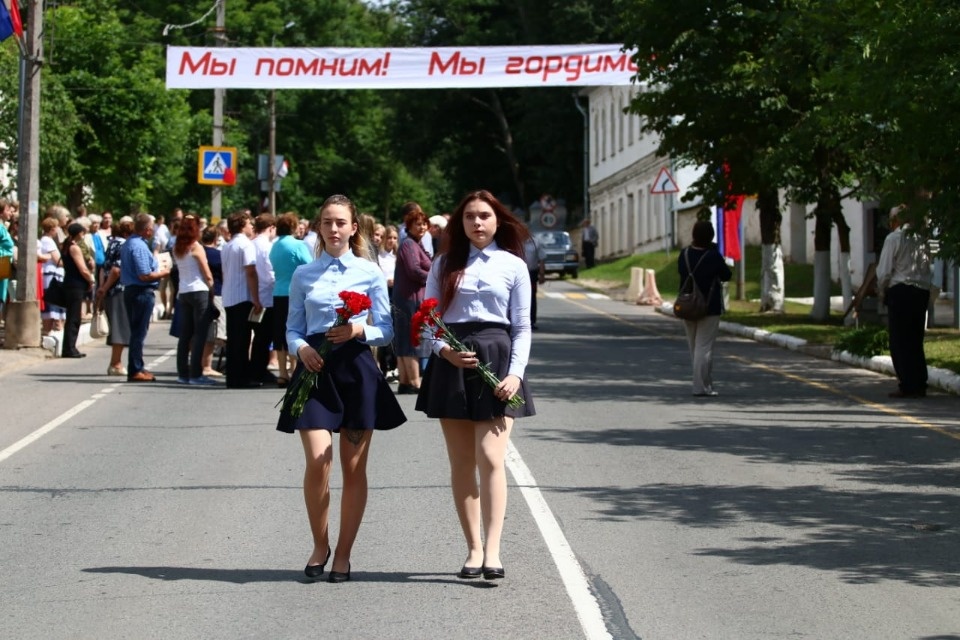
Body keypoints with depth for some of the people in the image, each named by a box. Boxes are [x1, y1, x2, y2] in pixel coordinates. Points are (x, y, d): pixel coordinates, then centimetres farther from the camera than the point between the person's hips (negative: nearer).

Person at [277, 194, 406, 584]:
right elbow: (293, 328, 10)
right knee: (318, 461, -13)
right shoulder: (303, 274, 10)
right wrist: (301, 348, -11)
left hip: (357, 368, 0)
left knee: (354, 467, 3)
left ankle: (343, 553, 13)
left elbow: (386, 330, 4)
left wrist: (359, 330, -16)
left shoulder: (370, 273, 6)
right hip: (315, 367, 0)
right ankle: (320, 545, 6)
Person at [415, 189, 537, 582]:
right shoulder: (445, 265, 11)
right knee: (462, 463, 3)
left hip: (496, 360, -2)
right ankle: (474, 549, 9)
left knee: (490, 458, -13)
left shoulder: (513, 266, 7)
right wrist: (443, 350, -13)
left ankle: (492, 551, -17)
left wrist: (515, 372, -9)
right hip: (452, 363, 2)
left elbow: (522, 327, 4)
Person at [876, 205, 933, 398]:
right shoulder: (921, 239, 12)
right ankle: (920, 385, 9)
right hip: (922, 293, 6)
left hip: (901, 292, -6)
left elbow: (884, 271, -8)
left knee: (900, 342, -2)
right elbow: (929, 271, 13)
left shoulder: (894, 239, -6)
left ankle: (907, 386, -6)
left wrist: (882, 291, 7)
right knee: (916, 341, 12)